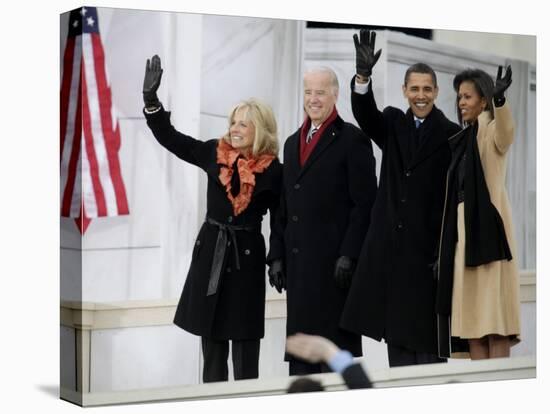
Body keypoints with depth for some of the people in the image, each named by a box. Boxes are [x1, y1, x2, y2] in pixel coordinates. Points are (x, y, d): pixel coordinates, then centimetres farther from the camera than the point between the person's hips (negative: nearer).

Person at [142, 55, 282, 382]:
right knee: (211, 340, 10)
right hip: (210, 253, 3)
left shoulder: (273, 171, -6)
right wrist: (151, 98, -5)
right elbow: (169, 137, 5)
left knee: (245, 345, 1)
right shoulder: (214, 154, 2)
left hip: (247, 256, -3)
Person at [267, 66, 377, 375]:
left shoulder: (352, 139, -3)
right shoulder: (294, 142, 18)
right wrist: (277, 256, 12)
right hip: (299, 262, 7)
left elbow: (364, 204, -9)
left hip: (335, 260, -7)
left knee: (338, 345, -4)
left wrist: (348, 256, -15)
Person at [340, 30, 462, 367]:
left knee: (427, 336, 0)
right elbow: (365, 113, -13)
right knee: (396, 332, 9)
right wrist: (363, 75, -33)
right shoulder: (393, 123, 9)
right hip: (390, 246, 4)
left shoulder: (451, 134, -3)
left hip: (428, 247, -4)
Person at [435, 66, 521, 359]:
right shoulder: (464, 139, 18)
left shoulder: (491, 131, -4)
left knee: (494, 314, -10)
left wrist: (499, 98, -50)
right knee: (471, 314, 4)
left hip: (488, 228, -8)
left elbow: (506, 131, -30)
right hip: (464, 231, 8)